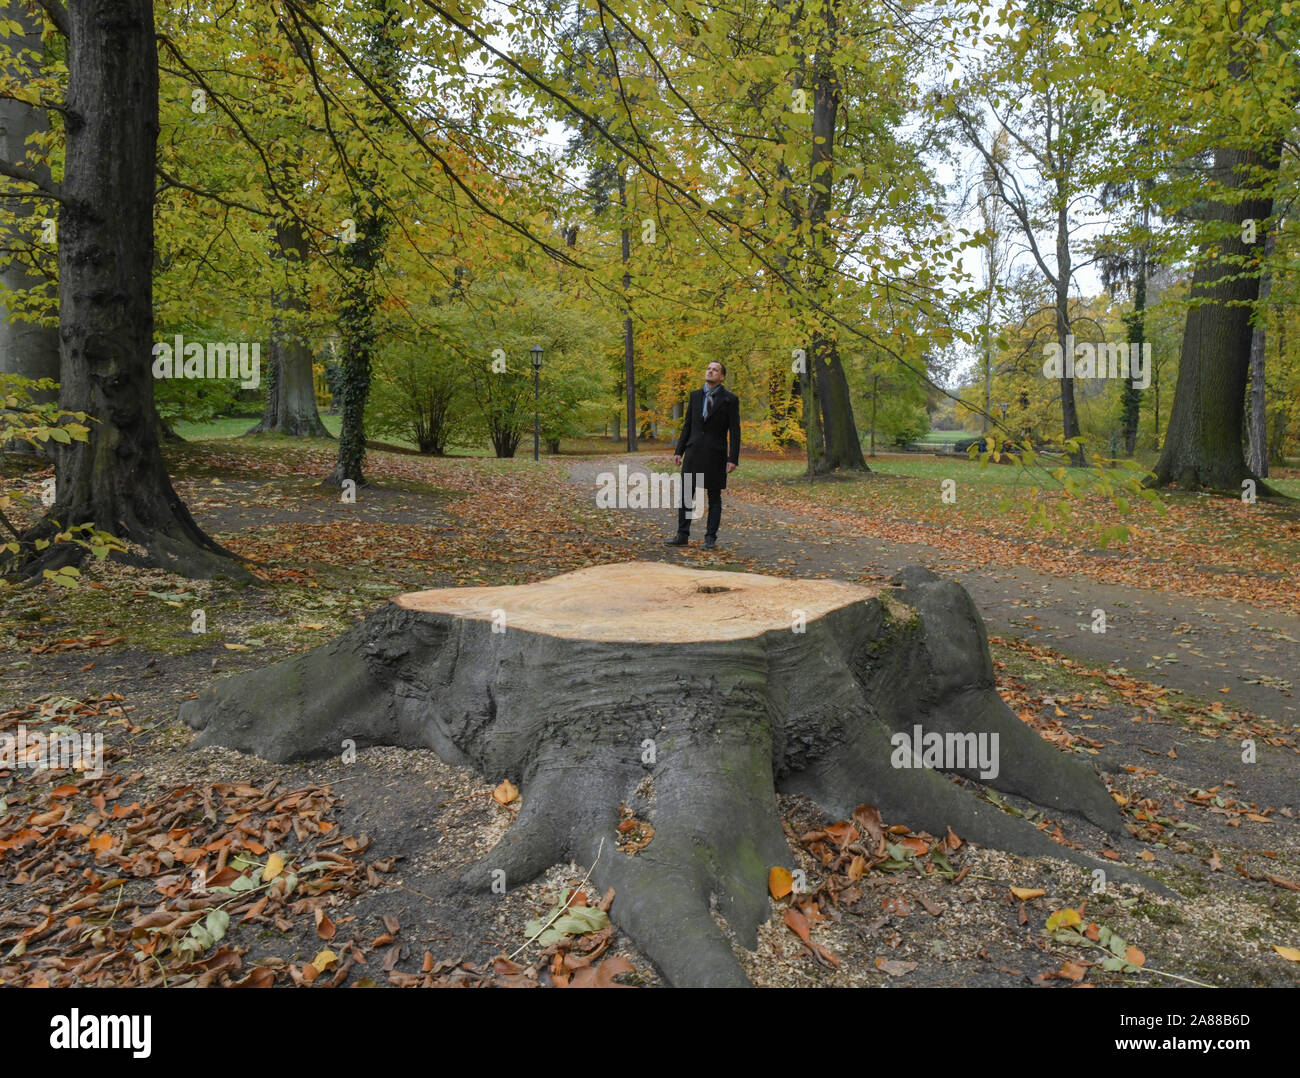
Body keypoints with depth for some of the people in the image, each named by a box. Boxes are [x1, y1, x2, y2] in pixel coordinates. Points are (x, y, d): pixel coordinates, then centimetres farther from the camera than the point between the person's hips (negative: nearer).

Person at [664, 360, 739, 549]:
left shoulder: (730, 399, -3)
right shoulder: (695, 396, 10)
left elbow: (734, 431, -6)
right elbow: (687, 425, 13)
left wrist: (733, 459, -12)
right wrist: (679, 451, 7)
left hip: (715, 454, -4)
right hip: (694, 452, 4)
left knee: (714, 497, 4)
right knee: (685, 495, 3)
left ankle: (711, 538, 11)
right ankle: (682, 536, 10)